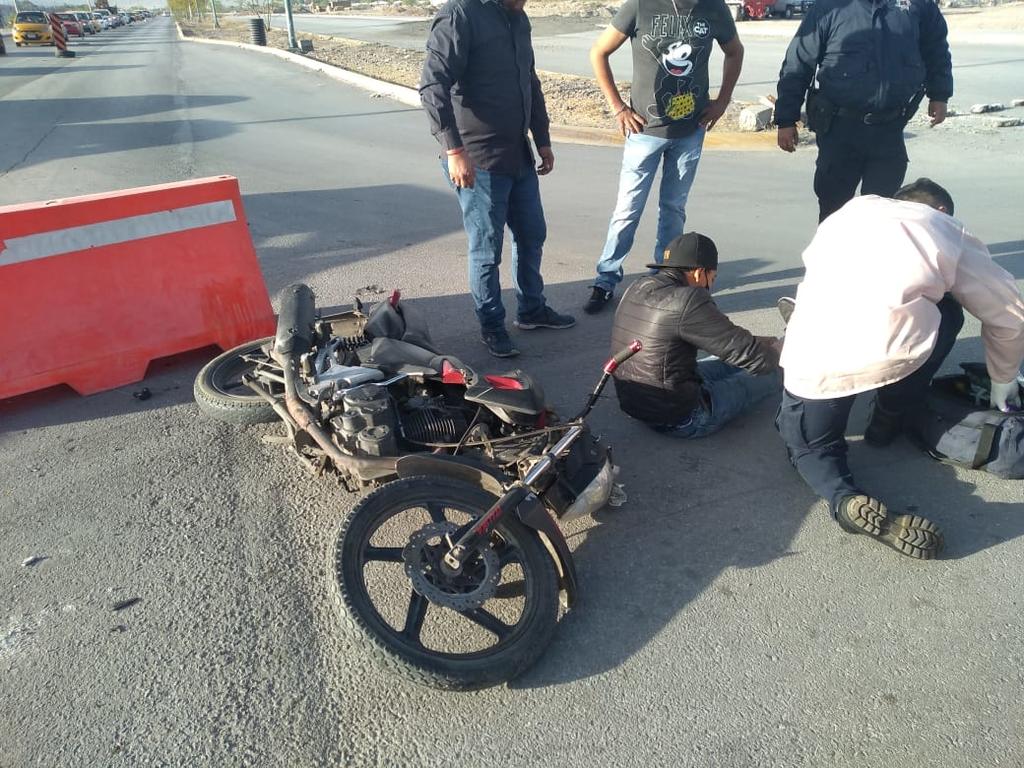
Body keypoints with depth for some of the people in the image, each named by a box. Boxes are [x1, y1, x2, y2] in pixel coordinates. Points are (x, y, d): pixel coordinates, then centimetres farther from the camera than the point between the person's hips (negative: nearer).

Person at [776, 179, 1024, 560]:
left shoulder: (852, 211, 31)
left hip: (814, 359, 2)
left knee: (809, 444, 27)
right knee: (948, 312, 31)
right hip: (893, 350, -1)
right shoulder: (949, 231, 23)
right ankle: (887, 424, 30)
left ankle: (847, 499, -5)